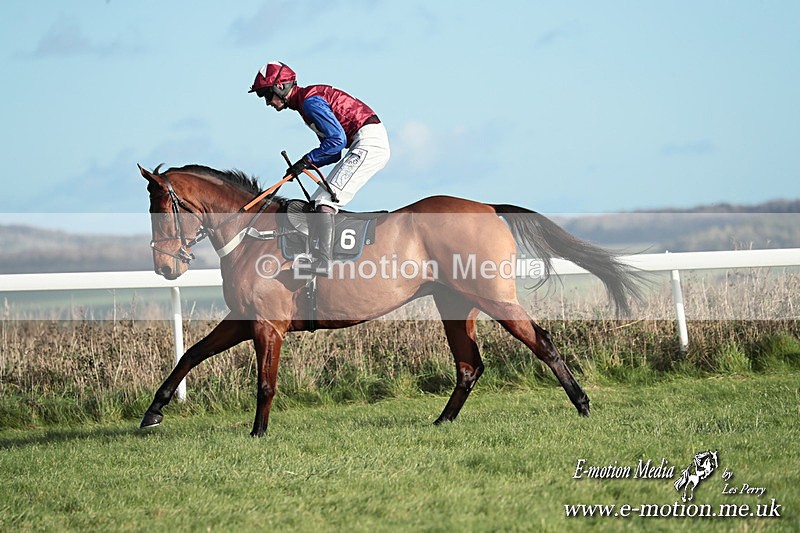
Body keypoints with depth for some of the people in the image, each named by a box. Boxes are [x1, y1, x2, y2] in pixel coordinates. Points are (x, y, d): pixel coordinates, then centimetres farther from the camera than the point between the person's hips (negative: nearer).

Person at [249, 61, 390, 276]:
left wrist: (308, 160, -12)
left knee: (325, 202, -18)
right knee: (317, 202, 10)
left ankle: (323, 262, -26)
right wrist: (307, 164, 4)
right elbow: (334, 152, 19)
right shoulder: (305, 102, 19)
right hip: (367, 146, 11)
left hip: (369, 143, -11)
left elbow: (337, 139, -19)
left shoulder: (310, 101, -12)